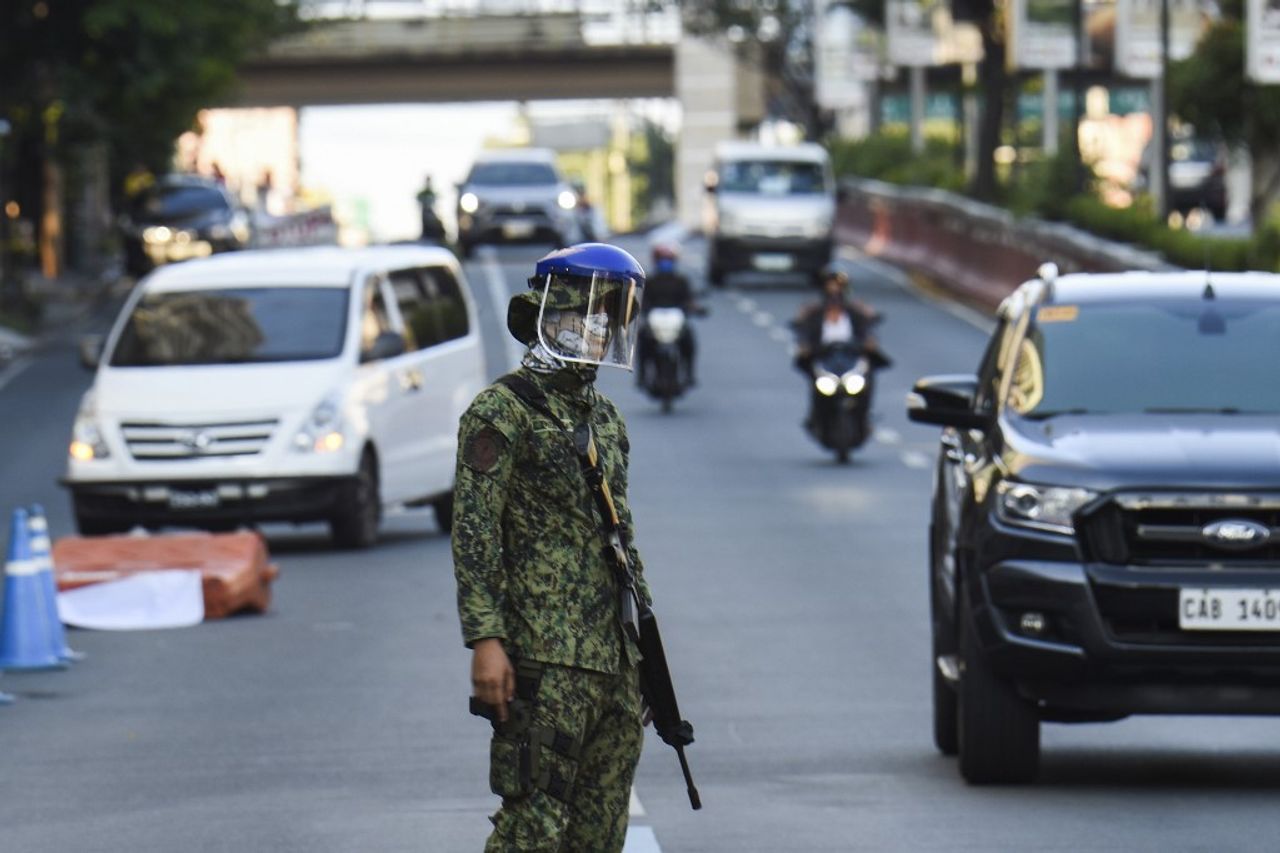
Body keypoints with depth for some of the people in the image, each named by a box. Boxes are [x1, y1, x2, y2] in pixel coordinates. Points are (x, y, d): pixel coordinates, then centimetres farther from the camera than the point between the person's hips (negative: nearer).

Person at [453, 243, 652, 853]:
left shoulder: (606, 419, 18)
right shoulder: (502, 411, -6)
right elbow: (474, 533, -12)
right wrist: (485, 640, -19)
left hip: (615, 659, 8)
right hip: (544, 656, -8)